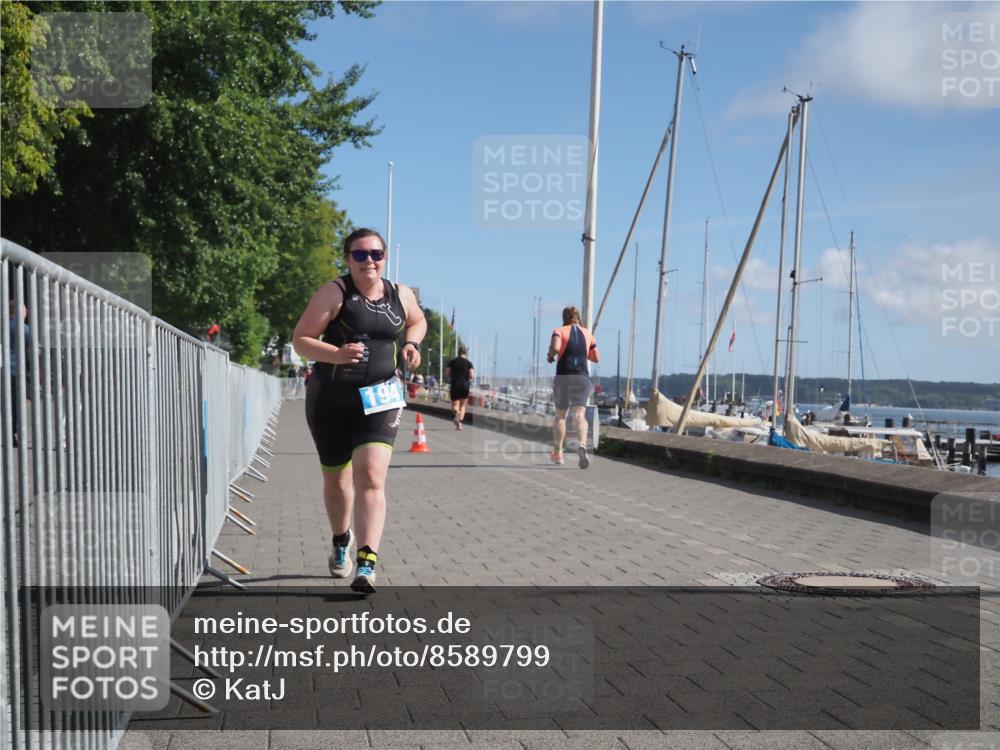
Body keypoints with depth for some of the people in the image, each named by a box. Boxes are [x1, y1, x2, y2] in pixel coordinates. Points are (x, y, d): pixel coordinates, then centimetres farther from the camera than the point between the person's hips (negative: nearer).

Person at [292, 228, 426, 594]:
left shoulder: (401, 295, 4)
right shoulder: (334, 293, -9)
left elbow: (418, 320, 26)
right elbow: (300, 339, -11)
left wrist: (411, 344, 5)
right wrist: (336, 354, -29)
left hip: (380, 398, 1)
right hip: (330, 398, -1)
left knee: (371, 478, -16)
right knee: (337, 480, 14)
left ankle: (367, 566, -20)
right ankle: (341, 542, 43)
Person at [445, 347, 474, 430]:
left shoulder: (452, 362, 2)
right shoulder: (468, 363, -1)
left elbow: (446, 374, 0)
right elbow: (472, 376, -9)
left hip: (454, 386, 0)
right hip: (465, 386, 0)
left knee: (455, 405, 5)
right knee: (462, 406, 15)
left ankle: (455, 412, -31)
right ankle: (460, 423, 0)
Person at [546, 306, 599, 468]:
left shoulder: (560, 331, 3)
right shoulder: (587, 334, 14)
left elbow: (555, 346, -18)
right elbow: (596, 358, 19)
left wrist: (550, 356, 3)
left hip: (563, 377, -1)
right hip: (583, 377, 1)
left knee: (560, 415, 15)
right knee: (579, 415, -11)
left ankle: (557, 452, 20)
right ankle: (582, 445, -37)